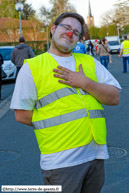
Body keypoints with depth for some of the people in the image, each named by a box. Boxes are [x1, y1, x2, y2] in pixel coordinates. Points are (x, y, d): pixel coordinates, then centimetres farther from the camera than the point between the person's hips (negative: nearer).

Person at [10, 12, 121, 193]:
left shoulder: (90, 62, 12)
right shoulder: (32, 67, 1)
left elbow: (114, 98, 4)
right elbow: (22, 114, -3)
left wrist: (85, 83, -10)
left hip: (96, 153, 5)